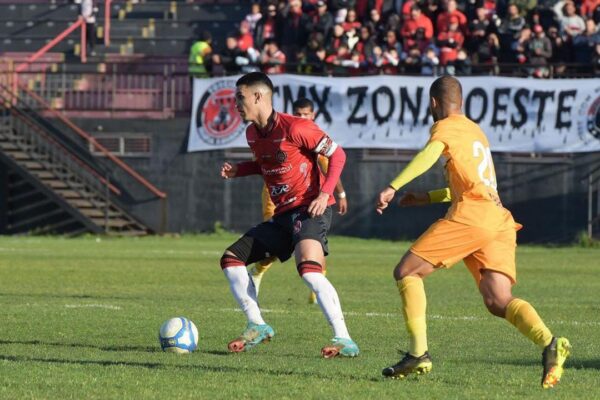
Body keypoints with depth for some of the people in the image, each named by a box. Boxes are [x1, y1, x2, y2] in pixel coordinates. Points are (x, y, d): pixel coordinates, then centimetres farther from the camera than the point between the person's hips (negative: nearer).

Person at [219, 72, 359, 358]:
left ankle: (344, 340, -30)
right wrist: (237, 170, 10)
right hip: (282, 216, 9)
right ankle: (257, 326, 12)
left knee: (308, 269, -31)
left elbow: (337, 155, -10)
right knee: (231, 259, 5)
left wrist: (324, 194, -21)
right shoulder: (252, 134, 9)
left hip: (310, 210, -9)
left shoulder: (295, 128, -15)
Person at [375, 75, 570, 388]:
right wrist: (428, 197, 42)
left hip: (470, 215, -8)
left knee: (406, 272, 3)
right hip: (499, 219, 8)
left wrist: (393, 187, -24)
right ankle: (549, 344, -29)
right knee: (499, 302, -3)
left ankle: (419, 354, -6)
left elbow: (429, 154, -18)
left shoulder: (446, 127, 4)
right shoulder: (476, 131, 30)